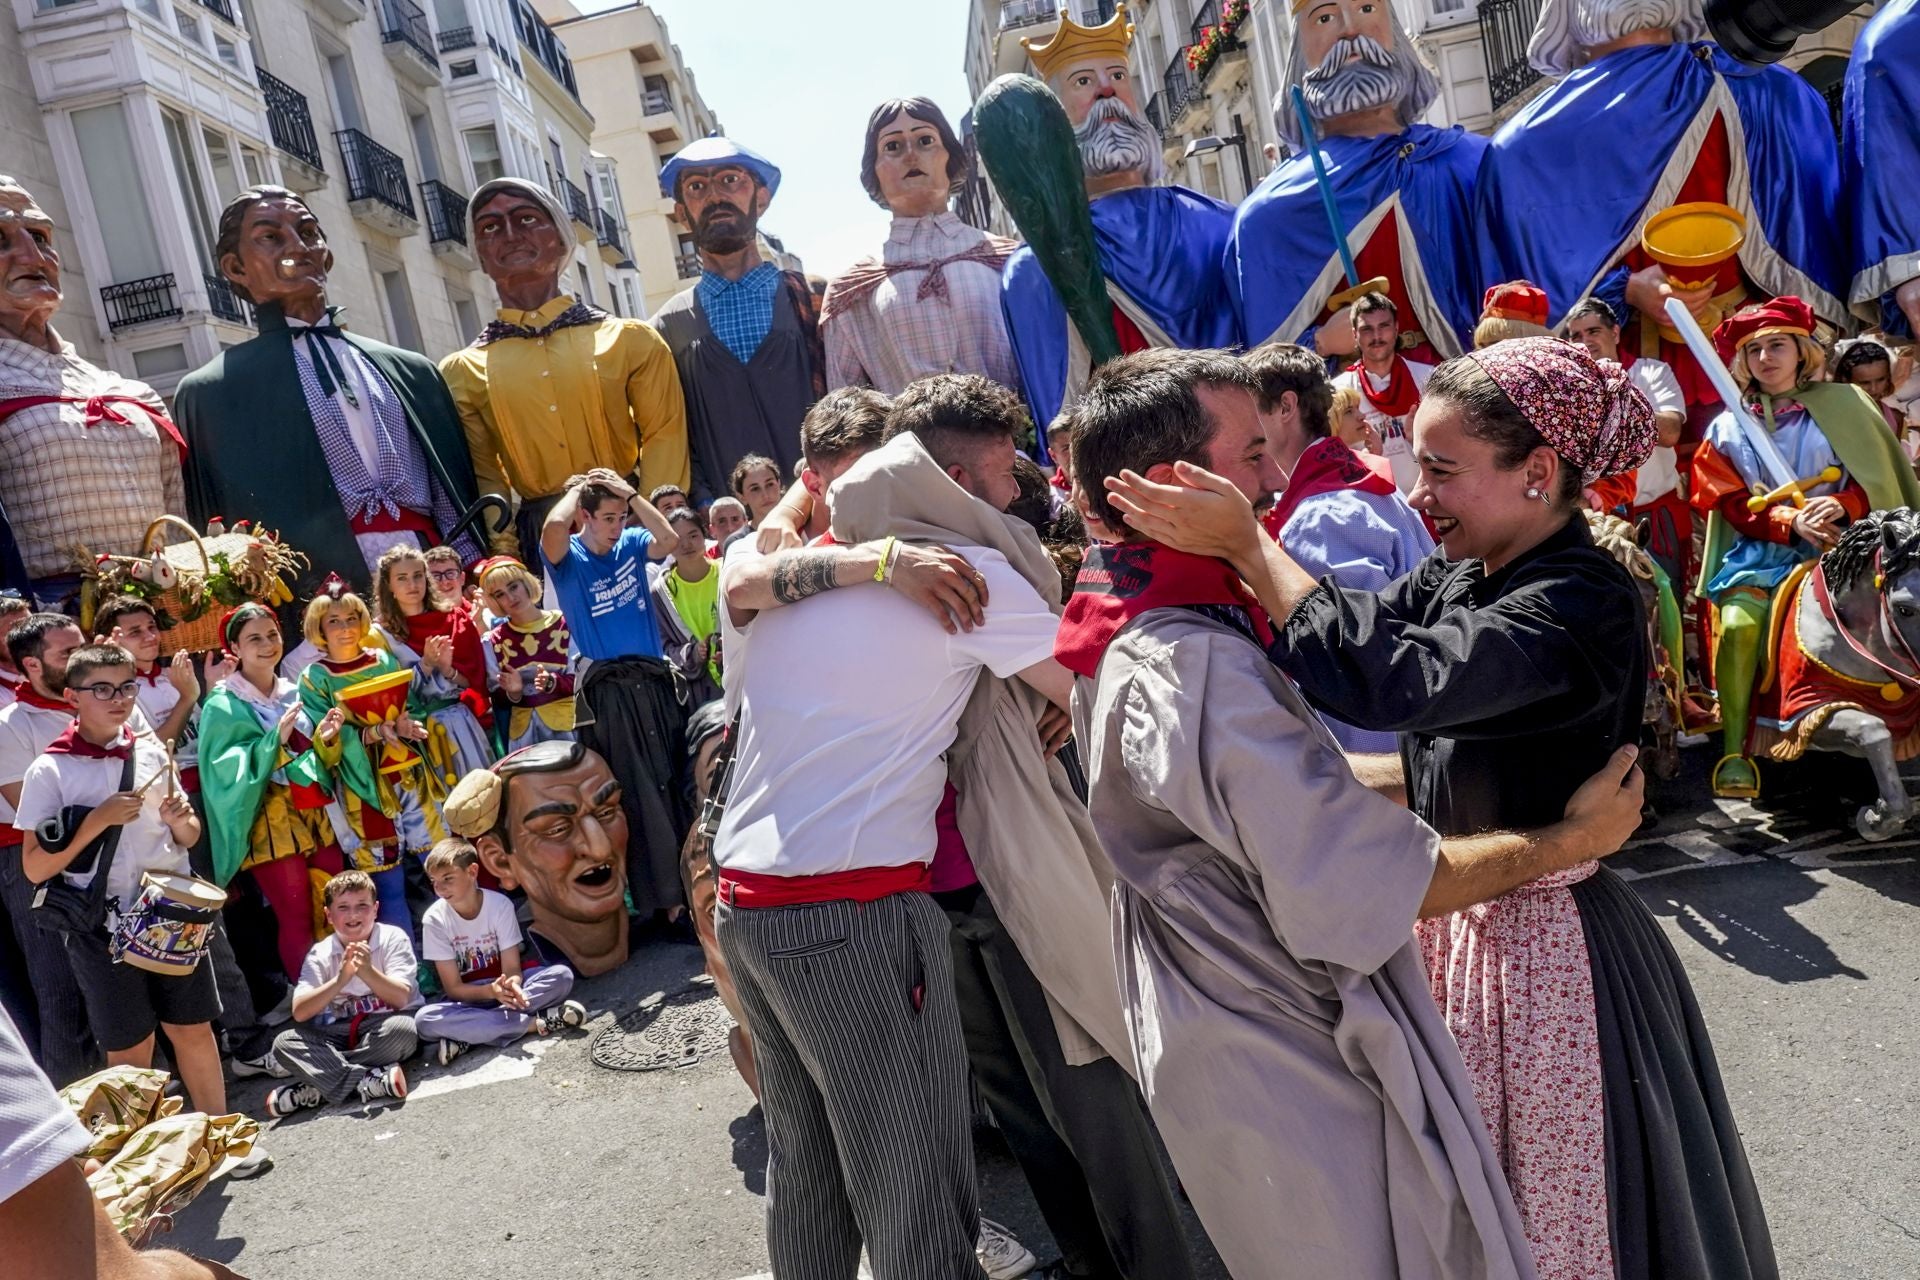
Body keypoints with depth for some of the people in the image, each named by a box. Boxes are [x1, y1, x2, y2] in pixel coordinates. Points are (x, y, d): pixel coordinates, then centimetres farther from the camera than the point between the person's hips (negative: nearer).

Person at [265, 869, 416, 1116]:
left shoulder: (393, 938, -7)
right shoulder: (320, 953, -1)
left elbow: (401, 998, -16)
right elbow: (300, 1013, -12)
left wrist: (368, 972, -34)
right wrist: (340, 980, -28)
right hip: (342, 1032, 3)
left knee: (401, 1028, -36)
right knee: (284, 1042, -20)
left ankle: (319, 1089, -25)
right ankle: (370, 1081, -31)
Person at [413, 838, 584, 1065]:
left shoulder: (500, 904, -13)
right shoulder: (435, 919, -13)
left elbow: (512, 968, -12)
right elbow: (453, 988, -12)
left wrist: (512, 984, -38)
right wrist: (491, 991, -32)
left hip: (503, 984, 1)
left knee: (562, 975, -27)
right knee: (424, 1020, -34)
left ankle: (469, 1035, -30)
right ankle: (533, 1023, -33)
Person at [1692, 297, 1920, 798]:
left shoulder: (1843, 405, 8)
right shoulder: (1729, 427, 10)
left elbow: (1877, 481, 3)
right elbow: (1734, 503, 2)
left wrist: (1839, 507, -18)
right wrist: (1792, 522, -15)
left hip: (1838, 545, 0)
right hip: (1761, 552, 1)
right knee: (1738, 624, -26)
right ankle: (1733, 751, -20)